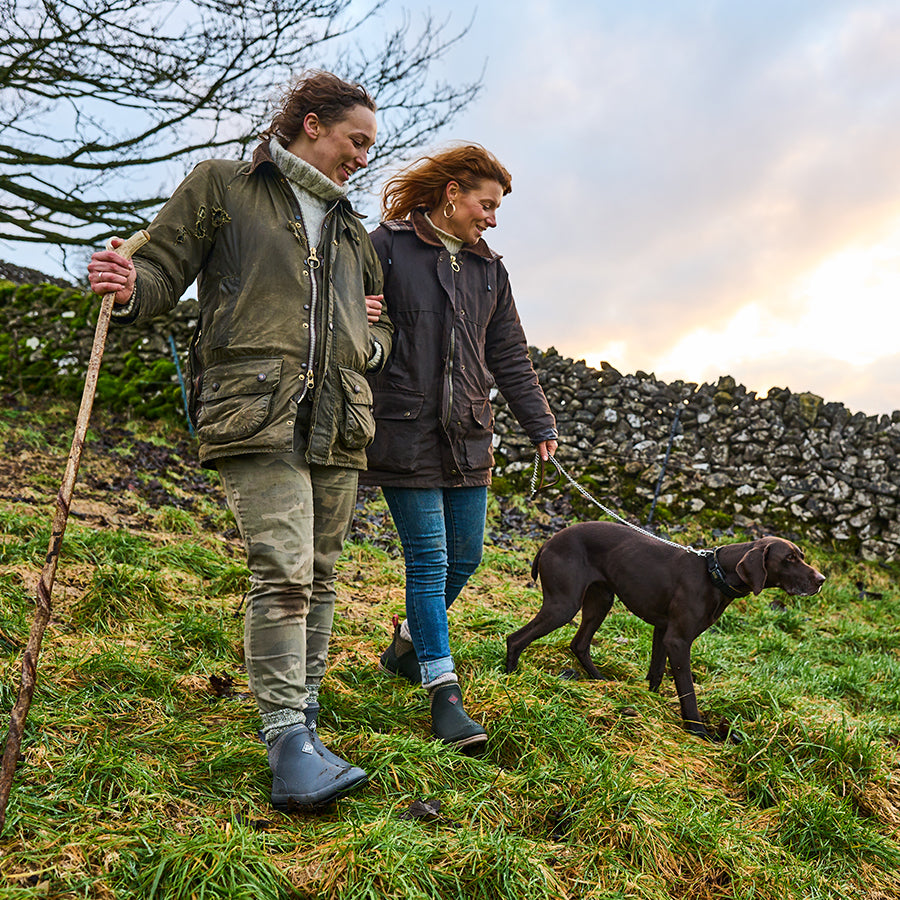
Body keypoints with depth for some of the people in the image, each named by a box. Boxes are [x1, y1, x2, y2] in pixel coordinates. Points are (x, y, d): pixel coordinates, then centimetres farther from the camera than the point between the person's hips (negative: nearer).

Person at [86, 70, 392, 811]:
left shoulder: (351, 230, 24)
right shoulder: (222, 187, 10)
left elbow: (380, 325, 31)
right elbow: (165, 268, 4)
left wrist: (373, 343, 8)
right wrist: (130, 287, -18)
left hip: (339, 420, 6)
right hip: (257, 409, -6)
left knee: (320, 575, 7)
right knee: (283, 571, -17)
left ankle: (303, 709, 20)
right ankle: (287, 739, -12)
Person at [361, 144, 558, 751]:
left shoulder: (489, 269, 16)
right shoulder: (386, 246, -1)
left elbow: (510, 354, 19)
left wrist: (540, 423, 16)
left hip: (468, 434, 6)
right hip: (406, 430, -6)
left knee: (465, 556, 10)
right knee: (429, 559, -6)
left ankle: (408, 643, 34)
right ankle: (444, 691, 2)